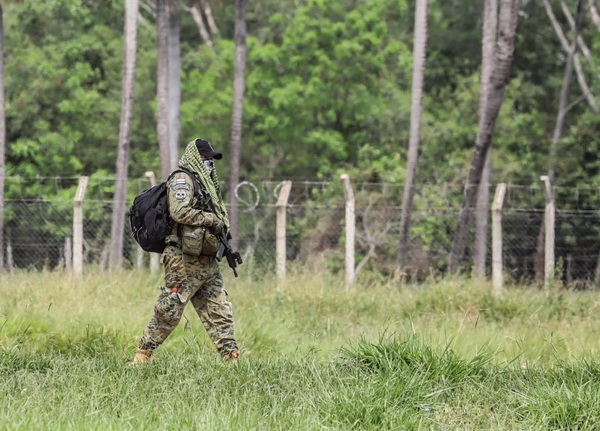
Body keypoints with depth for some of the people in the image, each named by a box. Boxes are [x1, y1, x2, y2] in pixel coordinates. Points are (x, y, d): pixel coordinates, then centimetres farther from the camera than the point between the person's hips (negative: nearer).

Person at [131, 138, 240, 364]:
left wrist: (220, 226, 9)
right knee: (168, 312, -6)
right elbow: (180, 212, -21)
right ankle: (142, 356, 3)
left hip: (207, 262, 9)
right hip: (184, 260, -9)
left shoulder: (205, 184, 21)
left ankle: (232, 358, 3)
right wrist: (212, 220, -14)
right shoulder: (182, 180, -6)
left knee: (220, 312, 3)